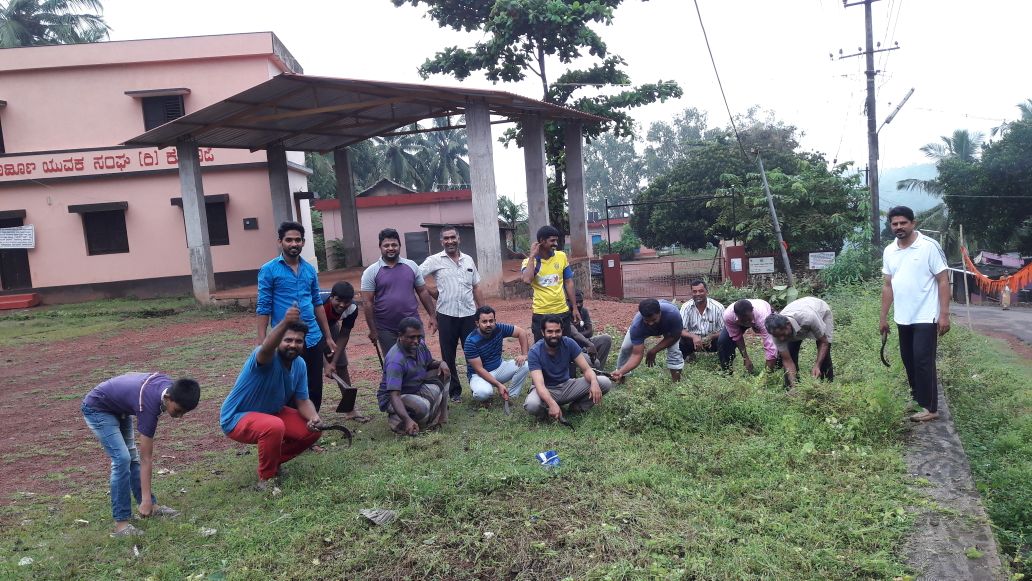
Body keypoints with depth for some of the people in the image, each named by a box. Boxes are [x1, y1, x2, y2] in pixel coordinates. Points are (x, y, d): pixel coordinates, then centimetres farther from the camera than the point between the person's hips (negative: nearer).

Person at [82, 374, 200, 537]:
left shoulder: (170, 385, -17)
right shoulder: (149, 406, -35)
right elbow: (146, 458, -29)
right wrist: (146, 499, -24)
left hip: (118, 407, 8)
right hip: (97, 409, -8)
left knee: (132, 456, 9)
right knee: (122, 459, -17)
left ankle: (152, 506, 17)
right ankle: (121, 523, -12)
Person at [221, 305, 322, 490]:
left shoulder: (300, 364, -6)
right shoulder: (268, 357, -28)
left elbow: (302, 400, -2)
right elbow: (266, 349, -55)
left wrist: (314, 417, -24)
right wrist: (285, 323, -74)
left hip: (271, 412, 7)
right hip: (236, 418, -7)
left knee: (312, 431, -6)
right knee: (274, 426, -37)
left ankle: (272, 461, 18)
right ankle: (266, 478, -12)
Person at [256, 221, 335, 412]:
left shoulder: (310, 270, 10)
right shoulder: (268, 270, -4)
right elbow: (263, 307, -5)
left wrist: (328, 336, 13)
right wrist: (261, 341, -11)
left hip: (313, 338, 4)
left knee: (315, 389, 9)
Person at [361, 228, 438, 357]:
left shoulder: (411, 266, 4)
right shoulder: (371, 272, -4)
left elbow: (423, 292, 9)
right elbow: (367, 302, -6)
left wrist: (432, 316, 4)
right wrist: (372, 330, -9)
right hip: (386, 330, -2)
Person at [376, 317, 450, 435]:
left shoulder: (419, 345, -8)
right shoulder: (395, 360, -32)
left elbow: (430, 363, 12)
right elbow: (394, 395, -38)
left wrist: (440, 363, -13)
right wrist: (407, 420, -50)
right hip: (392, 398, -8)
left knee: (443, 374, -5)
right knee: (421, 407, -36)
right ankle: (395, 419, -5)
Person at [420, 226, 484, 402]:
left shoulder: (468, 260, 9)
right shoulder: (435, 260, -3)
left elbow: (476, 288, 13)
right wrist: (432, 293, -3)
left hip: (469, 314, 2)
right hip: (446, 316, -2)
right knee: (448, 356, 7)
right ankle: (455, 391, 19)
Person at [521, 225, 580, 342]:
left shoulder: (561, 256, 3)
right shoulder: (529, 261, -5)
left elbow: (568, 282, 9)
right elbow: (527, 280, -26)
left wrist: (574, 308, 9)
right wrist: (532, 256, -17)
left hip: (562, 311, 3)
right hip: (541, 314, -3)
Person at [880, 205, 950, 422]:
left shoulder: (929, 247, -10)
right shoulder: (889, 252, 7)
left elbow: (943, 281, -10)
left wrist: (944, 314, -15)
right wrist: (884, 317, 12)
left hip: (926, 317, -6)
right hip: (903, 318, 6)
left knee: (923, 361, -6)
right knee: (908, 360, 14)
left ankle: (930, 407, 2)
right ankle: (917, 397, 28)